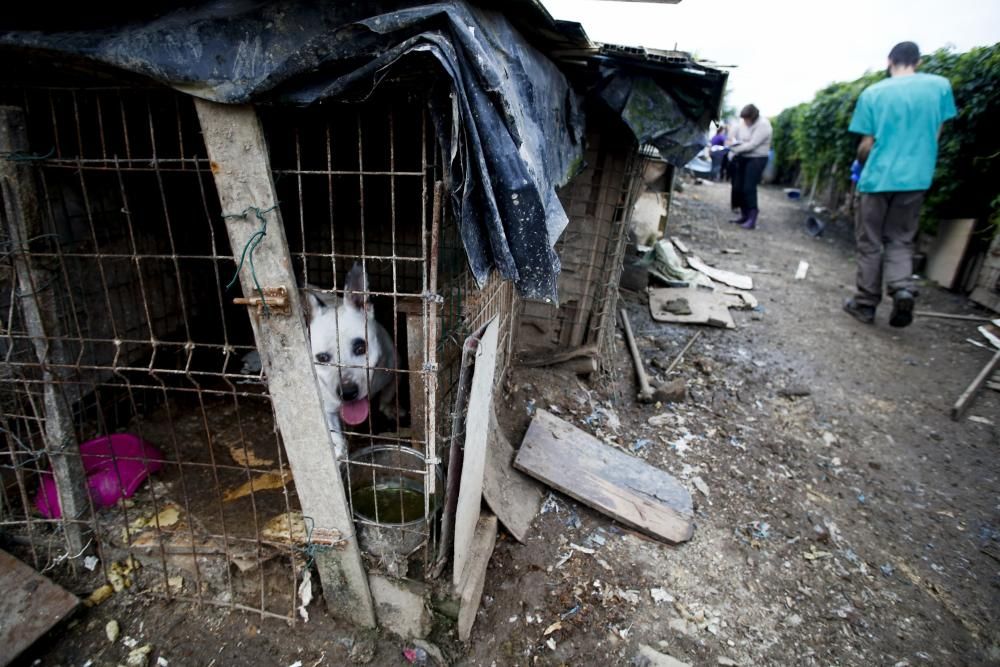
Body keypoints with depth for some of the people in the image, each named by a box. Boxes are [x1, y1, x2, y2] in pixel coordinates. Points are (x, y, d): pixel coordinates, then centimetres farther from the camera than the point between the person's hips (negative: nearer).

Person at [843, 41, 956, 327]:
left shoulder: (872, 93, -2)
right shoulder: (941, 85, 4)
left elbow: (866, 145, -3)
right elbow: (935, 135, 8)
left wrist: (861, 165, 18)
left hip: (878, 177, -2)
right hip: (916, 178, 2)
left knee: (870, 243, 7)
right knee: (900, 240, 13)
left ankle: (866, 304, 12)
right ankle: (902, 288, -12)